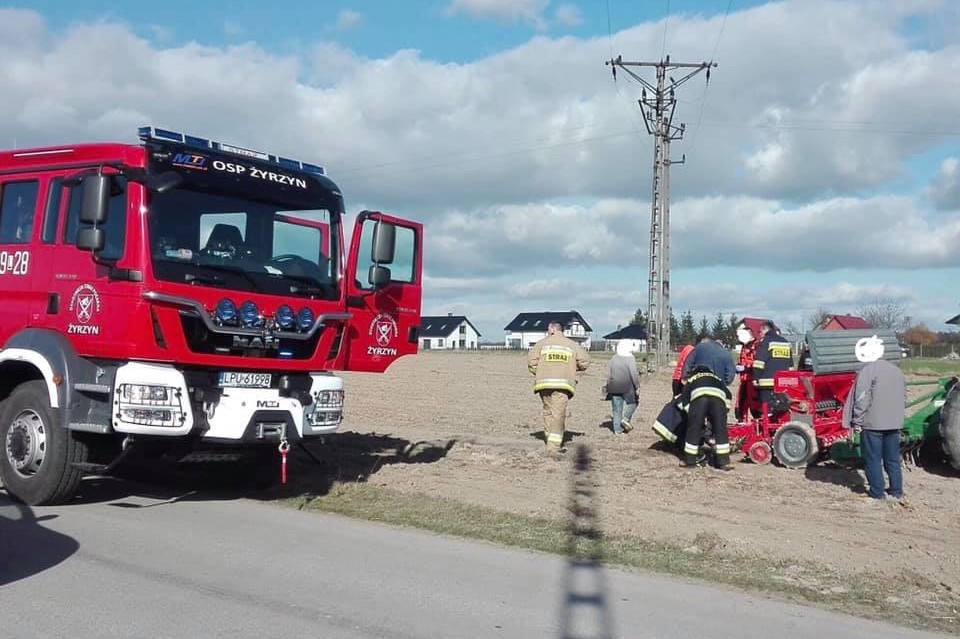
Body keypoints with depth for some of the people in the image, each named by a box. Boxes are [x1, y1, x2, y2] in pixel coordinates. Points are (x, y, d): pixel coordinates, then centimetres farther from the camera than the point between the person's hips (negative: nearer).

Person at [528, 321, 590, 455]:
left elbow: (531, 361, -1)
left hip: (544, 383, 1)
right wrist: (573, 370, 21)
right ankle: (554, 445, -13)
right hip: (563, 384, -1)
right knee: (558, 414, -3)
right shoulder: (572, 345, 10)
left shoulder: (542, 343, 7)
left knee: (548, 411, 16)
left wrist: (537, 375, 13)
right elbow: (585, 361, 6)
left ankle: (551, 440, 20)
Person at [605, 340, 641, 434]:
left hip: (614, 388, 5)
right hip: (627, 387, -5)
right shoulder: (630, 358, -8)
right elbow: (634, 374, -13)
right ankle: (626, 418, -2)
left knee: (616, 409, 8)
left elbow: (608, 374, 10)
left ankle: (617, 429, 7)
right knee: (633, 402, 16)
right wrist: (637, 386, -8)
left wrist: (609, 387, 16)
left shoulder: (613, 359, 9)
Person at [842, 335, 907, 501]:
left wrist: (857, 422, -10)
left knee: (873, 459, 4)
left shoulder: (868, 370, -14)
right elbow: (904, 396, 17)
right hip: (894, 424, 7)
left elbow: (862, 399, -17)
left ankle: (877, 492, 7)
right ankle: (896, 491, 20)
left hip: (873, 423, -7)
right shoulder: (895, 369, 10)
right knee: (892, 458, 15)